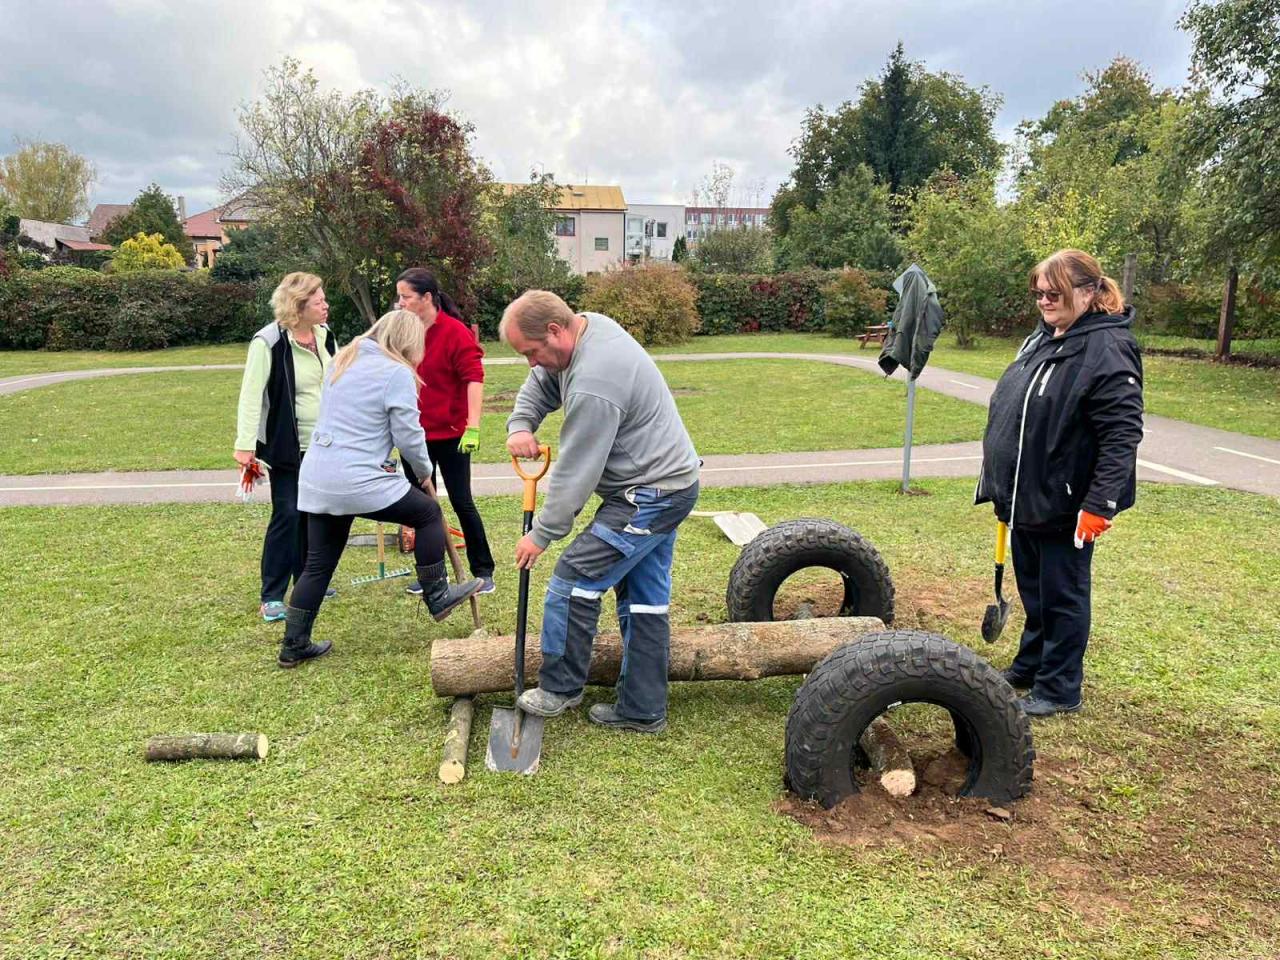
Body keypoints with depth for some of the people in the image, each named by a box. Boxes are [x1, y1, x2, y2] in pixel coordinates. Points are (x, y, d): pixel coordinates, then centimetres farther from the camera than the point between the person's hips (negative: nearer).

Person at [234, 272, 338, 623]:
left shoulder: (325, 335, 5)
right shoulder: (269, 342, -17)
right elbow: (250, 395, -18)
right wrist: (245, 445, -24)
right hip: (288, 446, -7)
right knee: (287, 515, -6)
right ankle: (271, 597, 4)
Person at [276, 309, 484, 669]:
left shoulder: (343, 360, 15)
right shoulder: (397, 373, -9)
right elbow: (409, 436, -8)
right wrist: (425, 470, 10)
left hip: (316, 478, 8)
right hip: (358, 481, -8)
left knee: (318, 564, 16)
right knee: (429, 513, 12)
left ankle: (294, 645, 24)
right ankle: (436, 597, 20)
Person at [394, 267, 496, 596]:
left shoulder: (456, 332, -13)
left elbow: (474, 378, -19)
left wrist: (472, 426, -27)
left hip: (450, 434, -6)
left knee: (462, 502, 2)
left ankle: (483, 571, 16)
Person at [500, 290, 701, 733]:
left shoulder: (593, 385, -28)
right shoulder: (590, 324, 3)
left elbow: (575, 472, -21)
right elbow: (540, 384, 16)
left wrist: (541, 534, -10)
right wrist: (519, 425, -2)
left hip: (648, 495, -11)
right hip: (671, 481, 11)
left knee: (574, 579, -5)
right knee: (645, 597, 14)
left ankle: (560, 688, 13)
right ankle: (643, 709, 24)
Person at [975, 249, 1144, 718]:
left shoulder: (1107, 350, -17)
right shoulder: (1041, 339, 9)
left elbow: (1122, 436, -21)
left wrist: (1100, 505, -23)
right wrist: (1000, 485, 20)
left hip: (1064, 504, -8)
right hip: (1024, 497, 8)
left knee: (1061, 596, 6)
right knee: (1032, 589, 21)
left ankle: (1059, 689, 21)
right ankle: (1030, 665, 38)